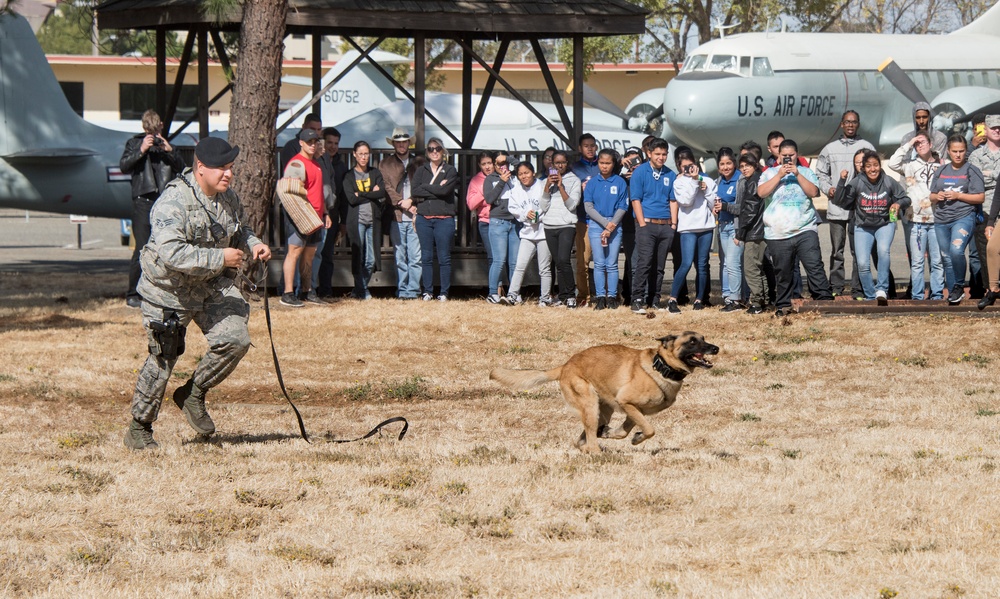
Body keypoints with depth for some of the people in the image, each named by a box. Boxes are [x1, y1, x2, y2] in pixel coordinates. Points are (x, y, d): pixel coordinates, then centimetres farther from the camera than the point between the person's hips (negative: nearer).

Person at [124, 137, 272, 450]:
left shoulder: (228, 198, 1)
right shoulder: (173, 202, -24)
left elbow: (238, 231, 22)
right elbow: (172, 253, -34)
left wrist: (253, 244, -1)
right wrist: (220, 257, -31)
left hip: (212, 286, 6)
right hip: (170, 290, -6)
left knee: (235, 339, -13)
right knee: (163, 359, 0)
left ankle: (193, 394, 10)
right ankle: (139, 427, 19)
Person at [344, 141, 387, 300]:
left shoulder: (375, 173, 13)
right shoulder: (349, 176, 4)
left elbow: (382, 193, -3)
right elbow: (352, 199, -8)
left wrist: (361, 194, -8)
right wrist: (372, 194, -5)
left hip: (373, 220, 3)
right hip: (357, 220, -3)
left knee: (371, 260, 0)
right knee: (358, 257, -5)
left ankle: (359, 290, 13)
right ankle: (362, 291, 4)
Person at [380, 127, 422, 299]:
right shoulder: (386, 164, 12)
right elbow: (386, 188, 2)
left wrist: (411, 201, -8)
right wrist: (402, 203, -9)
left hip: (415, 215, 0)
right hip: (396, 217, 0)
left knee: (416, 257, -6)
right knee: (400, 257, 1)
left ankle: (413, 290, -4)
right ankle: (402, 290, 4)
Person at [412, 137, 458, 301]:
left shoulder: (450, 171, 5)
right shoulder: (421, 171, 13)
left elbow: (445, 190, -11)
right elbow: (415, 191, -3)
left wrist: (426, 187, -3)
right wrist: (436, 189, -8)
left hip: (444, 218, -2)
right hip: (424, 218, 2)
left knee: (444, 257, -2)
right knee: (426, 257, 3)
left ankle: (444, 292, 2)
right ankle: (427, 292, 8)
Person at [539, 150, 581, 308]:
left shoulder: (574, 181, 4)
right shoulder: (547, 181, 15)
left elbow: (572, 204, -6)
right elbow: (543, 206, 6)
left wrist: (561, 187, -11)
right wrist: (547, 186, -5)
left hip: (567, 225, -4)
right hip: (550, 226, 4)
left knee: (564, 260, -19)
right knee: (558, 263, 4)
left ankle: (570, 295, -11)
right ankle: (563, 296, 9)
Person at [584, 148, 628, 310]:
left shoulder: (620, 182, 3)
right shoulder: (593, 182, 5)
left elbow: (622, 207, 1)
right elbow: (588, 207, 0)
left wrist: (611, 226, -10)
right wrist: (605, 223, -10)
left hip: (614, 226, -1)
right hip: (596, 224, 1)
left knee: (612, 264, -2)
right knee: (599, 264, -1)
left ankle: (612, 297, 2)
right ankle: (600, 297, 1)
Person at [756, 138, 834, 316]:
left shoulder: (806, 172, 11)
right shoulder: (769, 173, 10)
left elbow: (814, 192, -4)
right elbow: (761, 192, -6)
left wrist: (797, 175, -10)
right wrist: (779, 176, -11)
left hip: (805, 230, 0)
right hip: (777, 233, 0)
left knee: (815, 266, -11)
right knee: (783, 272, 4)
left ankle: (824, 299, -10)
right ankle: (783, 306, 13)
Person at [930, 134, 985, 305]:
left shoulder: (972, 171, 1)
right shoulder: (941, 172, 16)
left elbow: (980, 198, -4)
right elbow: (932, 196, 21)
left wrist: (958, 196, -13)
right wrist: (937, 197, -3)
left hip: (964, 216, -5)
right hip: (941, 220, 6)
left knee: (956, 250, -27)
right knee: (947, 259, 7)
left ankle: (959, 286, -9)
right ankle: (952, 293, 16)